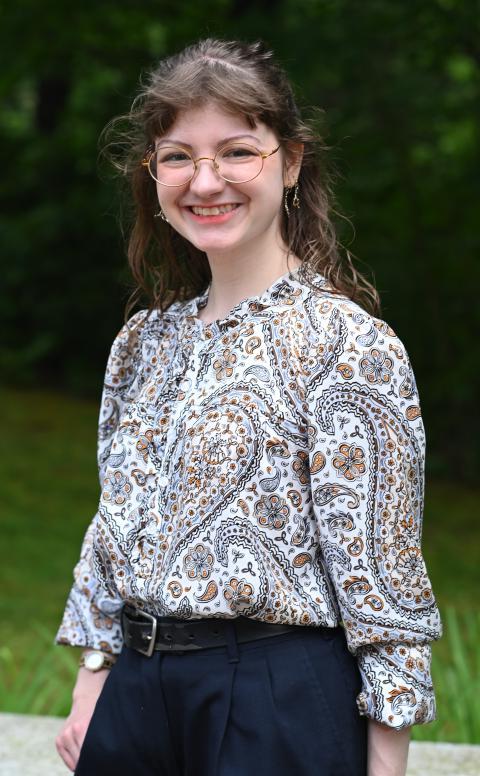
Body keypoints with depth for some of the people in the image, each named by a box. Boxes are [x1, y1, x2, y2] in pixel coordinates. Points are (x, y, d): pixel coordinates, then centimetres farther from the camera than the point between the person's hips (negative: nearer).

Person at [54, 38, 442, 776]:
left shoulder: (348, 344, -11)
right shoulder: (144, 341, 8)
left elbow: (380, 573, -12)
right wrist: (92, 690, 12)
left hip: (281, 698, -5)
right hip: (138, 687, 6)